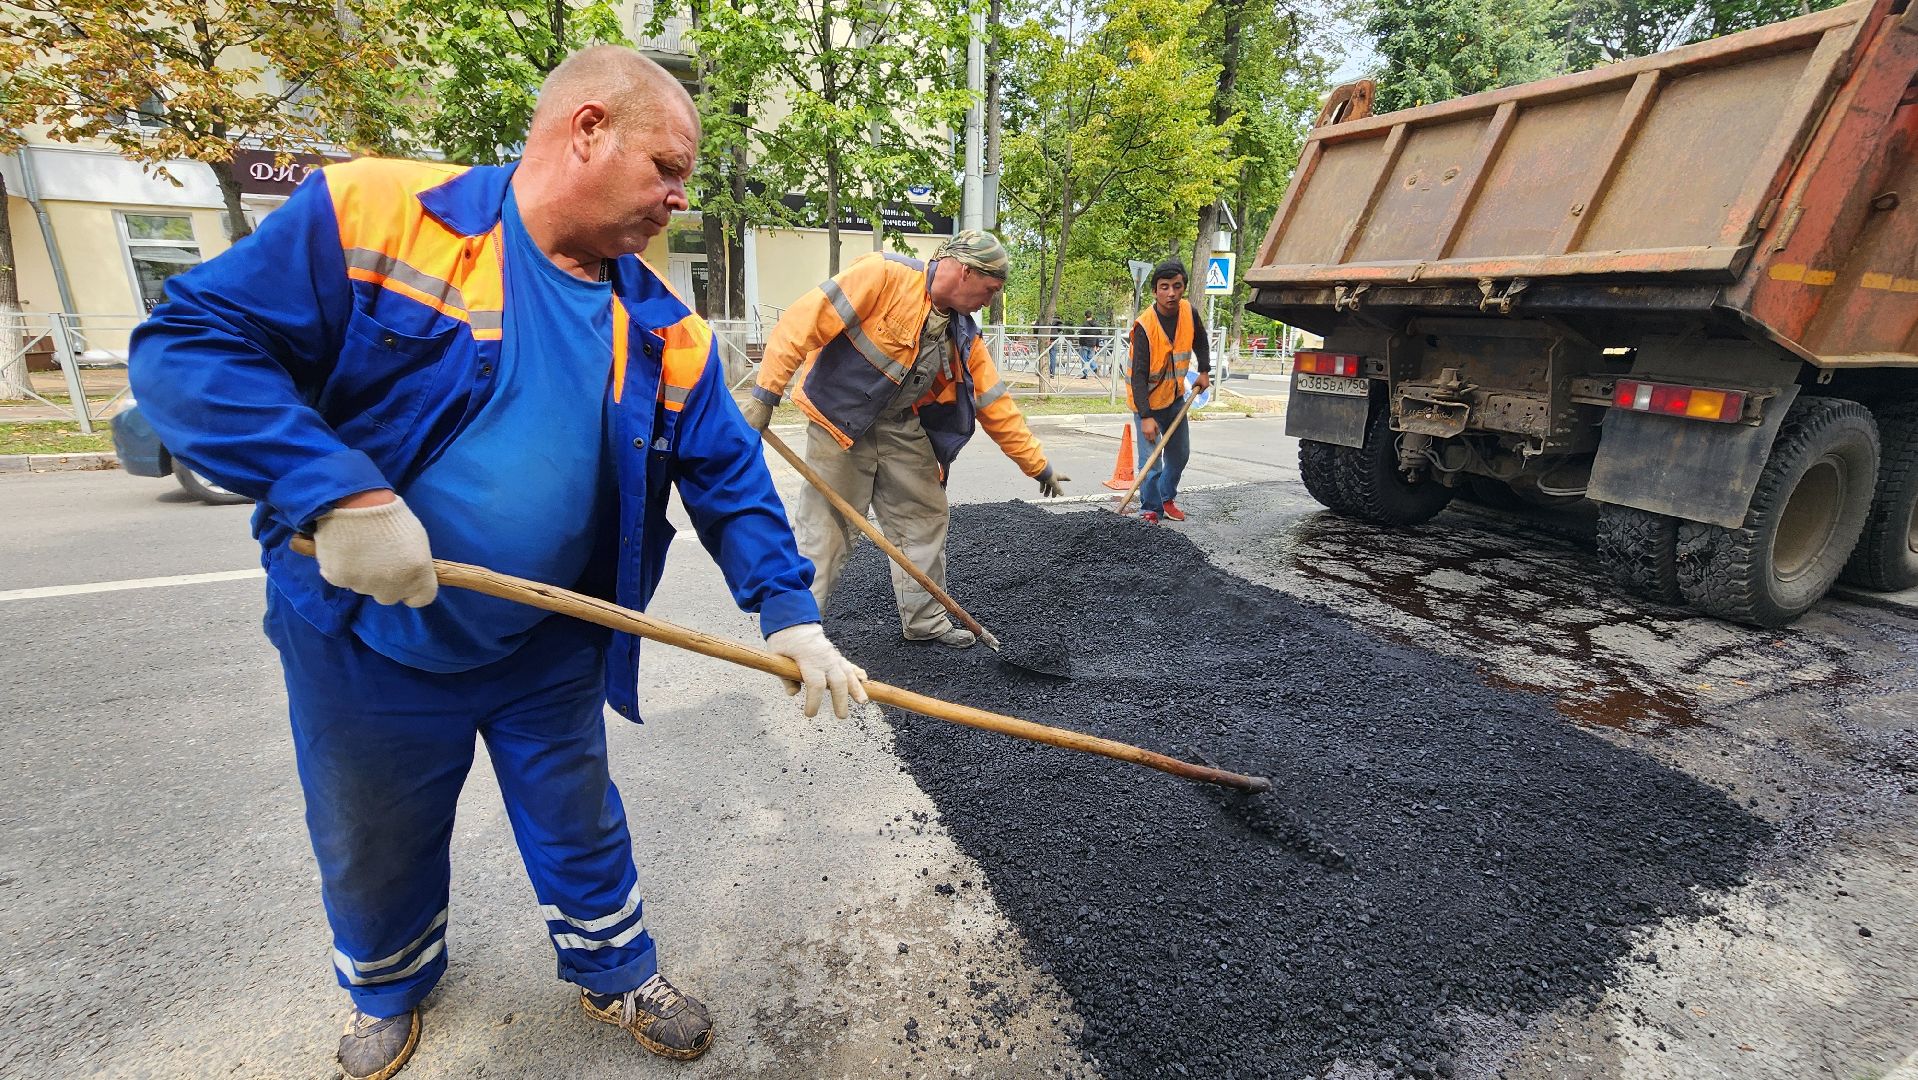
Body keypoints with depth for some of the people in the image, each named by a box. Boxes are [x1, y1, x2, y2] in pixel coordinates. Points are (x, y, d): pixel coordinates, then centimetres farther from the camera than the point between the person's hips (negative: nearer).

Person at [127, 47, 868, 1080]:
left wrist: (789, 610, -14)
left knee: (580, 829, 19)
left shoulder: (662, 327, -5)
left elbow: (728, 478, -5)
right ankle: (387, 990, 54)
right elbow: (187, 345, -17)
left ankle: (617, 973, 47)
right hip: (367, 643, -1)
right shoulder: (370, 212, -16)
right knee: (370, 849, 23)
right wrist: (337, 490, -31)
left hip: (550, 654, 2)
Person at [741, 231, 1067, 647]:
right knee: (824, 531, -3)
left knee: (926, 521, 10)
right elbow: (802, 323, -23)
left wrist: (1039, 466, 8)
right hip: (839, 421, -7)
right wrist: (765, 395, -26)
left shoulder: (965, 335, 2)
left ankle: (924, 620, 26)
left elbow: (995, 404, 7)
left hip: (902, 430, 7)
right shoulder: (883, 276, -19)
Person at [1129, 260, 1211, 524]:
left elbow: (1200, 340, 15)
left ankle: (1167, 498, 38)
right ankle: (1150, 510, 8)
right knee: (1151, 461, -10)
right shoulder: (1144, 326, -26)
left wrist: (1204, 371, 8)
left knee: (1180, 455, 17)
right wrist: (1146, 416, -33)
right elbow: (1139, 375, -28)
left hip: (1175, 397, 6)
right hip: (1148, 401, -6)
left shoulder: (1189, 312, -9)